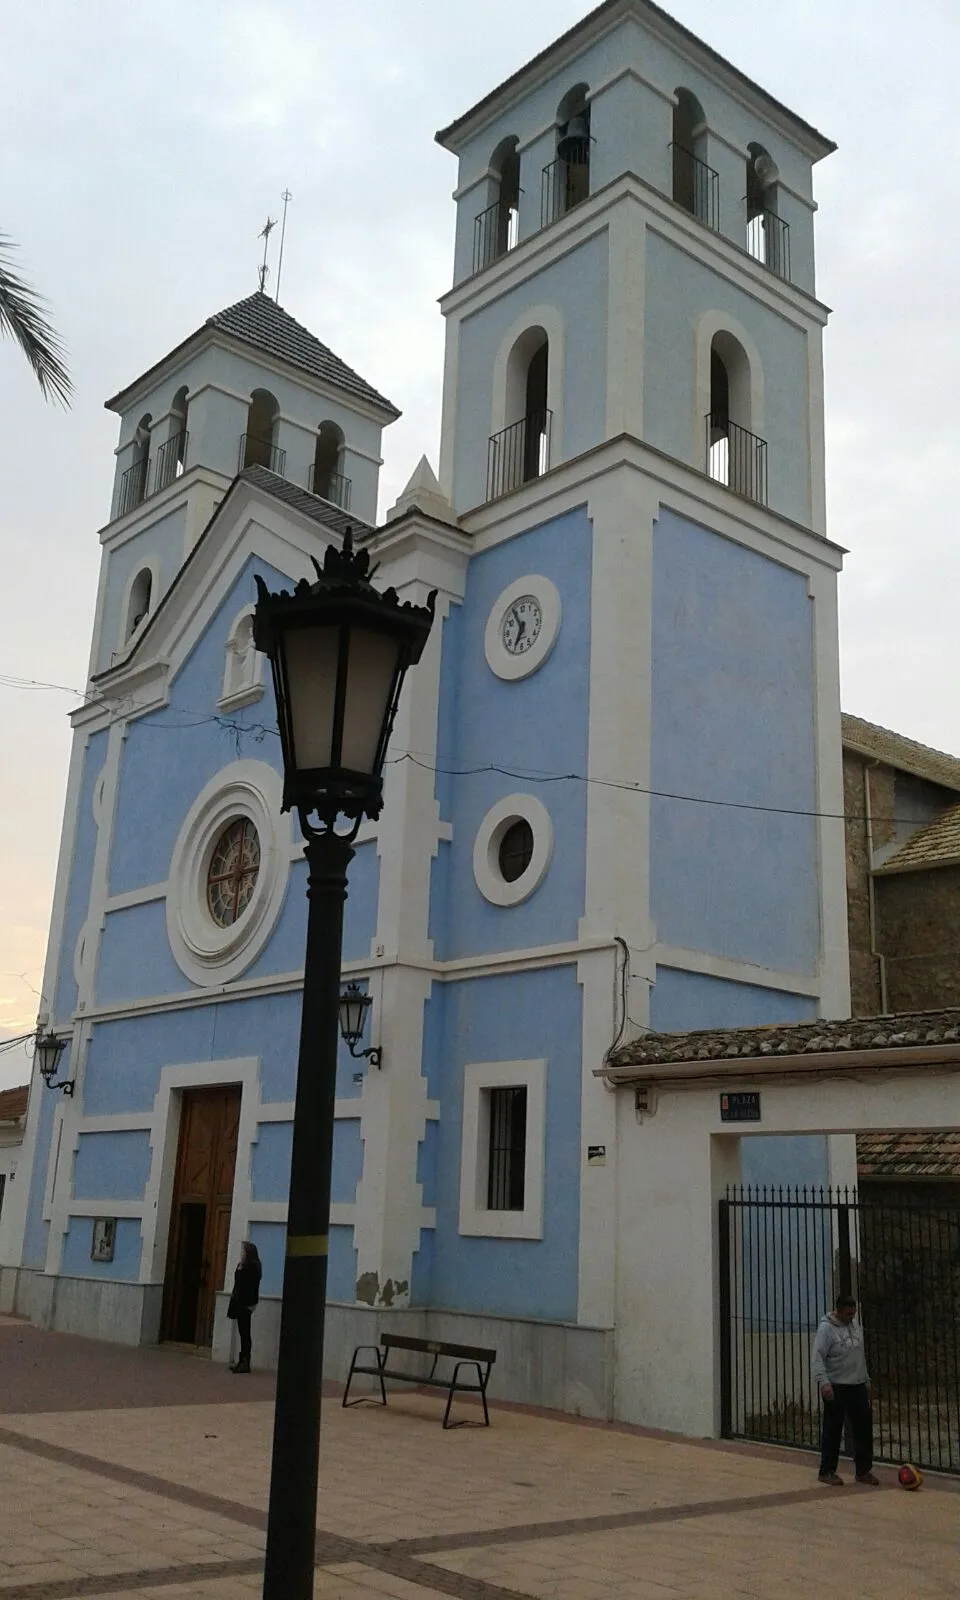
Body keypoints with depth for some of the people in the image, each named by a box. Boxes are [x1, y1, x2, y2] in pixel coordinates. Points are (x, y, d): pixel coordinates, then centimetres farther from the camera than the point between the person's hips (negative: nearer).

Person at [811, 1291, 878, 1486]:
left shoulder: (856, 1325, 11)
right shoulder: (826, 1328, -12)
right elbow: (817, 1358, -19)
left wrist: (866, 1380, 22)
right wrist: (823, 1381, -31)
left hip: (858, 1386, 7)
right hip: (836, 1388, -7)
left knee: (864, 1428, 8)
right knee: (832, 1431, -1)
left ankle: (863, 1471, 19)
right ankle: (827, 1472, 9)